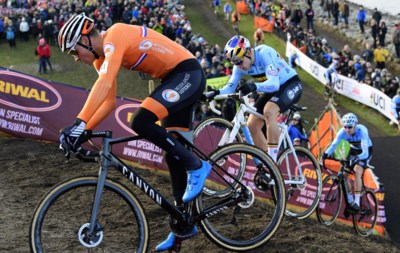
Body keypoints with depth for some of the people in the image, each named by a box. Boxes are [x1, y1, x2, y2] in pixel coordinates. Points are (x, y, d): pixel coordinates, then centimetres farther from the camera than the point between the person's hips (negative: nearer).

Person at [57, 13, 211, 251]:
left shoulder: (115, 36, -19)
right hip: (175, 80, 10)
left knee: (141, 122, -26)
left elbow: (104, 83, -33)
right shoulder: (101, 58, 9)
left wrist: (79, 123, -37)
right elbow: (109, 101, 11)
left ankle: (197, 167, -10)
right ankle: (185, 224, 19)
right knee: (174, 154, 10)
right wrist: (84, 131, 0)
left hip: (188, 73, -10)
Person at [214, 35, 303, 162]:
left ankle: (273, 163, -30)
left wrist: (254, 86, -56)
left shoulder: (264, 53, -30)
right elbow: (230, 87, -6)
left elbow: (274, 83, -39)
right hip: (272, 89, 8)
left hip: (291, 84, -8)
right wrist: (216, 93, -27)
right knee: (252, 125, -2)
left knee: (268, 111, -33)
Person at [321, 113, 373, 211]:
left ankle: (357, 202, -25)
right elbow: (334, 144, -30)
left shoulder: (361, 131, -36)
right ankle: (350, 200, 9)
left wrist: (357, 158, -61)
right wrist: (326, 154, -49)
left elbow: (365, 152, -43)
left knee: (357, 171, -26)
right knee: (344, 173, -8)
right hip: (353, 150, 5)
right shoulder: (343, 132, -24)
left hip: (365, 151, -5)